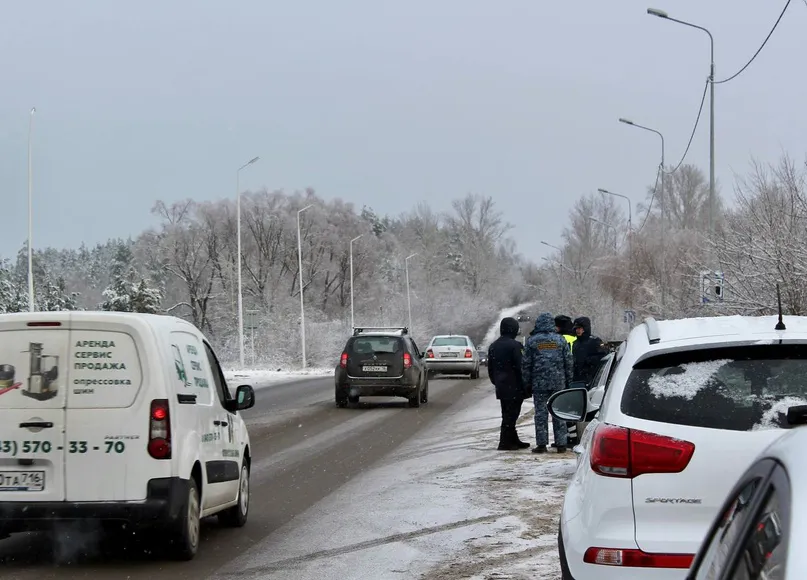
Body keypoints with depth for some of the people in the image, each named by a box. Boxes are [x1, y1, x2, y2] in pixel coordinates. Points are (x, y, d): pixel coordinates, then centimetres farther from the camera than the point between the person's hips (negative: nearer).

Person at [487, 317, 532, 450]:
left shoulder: (493, 346, 10)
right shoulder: (514, 345, -15)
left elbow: (490, 368, 15)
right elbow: (520, 367, -16)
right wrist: (525, 385, -10)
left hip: (501, 386, 8)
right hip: (514, 387, -8)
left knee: (508, 414, 15)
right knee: (511, 414, -4)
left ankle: (513, 440, 21)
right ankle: (505, 443, -4)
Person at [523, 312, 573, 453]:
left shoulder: (532, 341, 0)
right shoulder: (560, 340, 4)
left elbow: (526, 364, 0)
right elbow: (568, 362, 6)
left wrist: (527, 383, 7)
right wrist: (568, 382, 12)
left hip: (539, 383, -2)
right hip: (559, 382, 2)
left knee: (541, 413, 2)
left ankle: (541, 444, 0)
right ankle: (561, 444, 6)